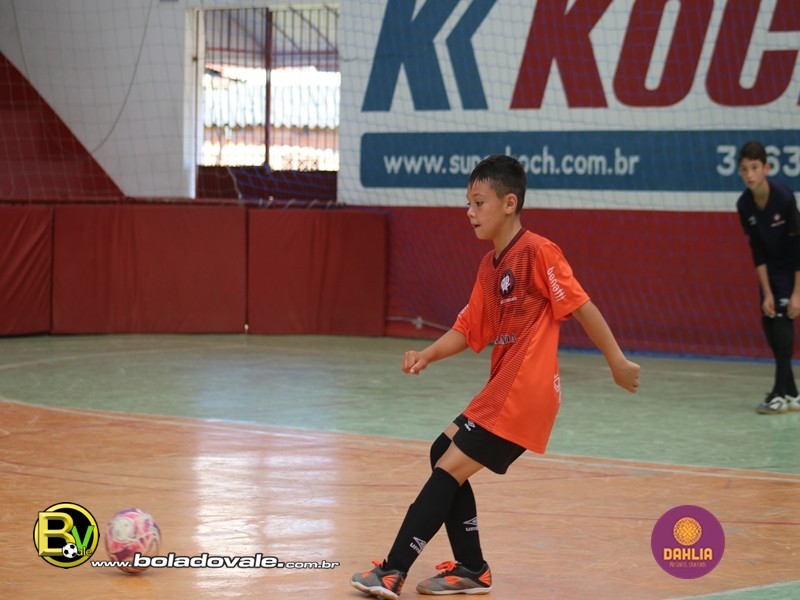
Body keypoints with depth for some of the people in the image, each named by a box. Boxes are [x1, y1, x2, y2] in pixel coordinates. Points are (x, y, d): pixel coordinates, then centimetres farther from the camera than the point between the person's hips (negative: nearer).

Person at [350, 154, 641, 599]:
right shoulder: (490, 266, 15)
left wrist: (617, 361, -9)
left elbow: (581, 306, -11)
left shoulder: (538, 252, -12)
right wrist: (429, 355, -2)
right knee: (444, 454, 13)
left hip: (523, 391, -9)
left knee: (451, 467, -9)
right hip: (502, 390, 9)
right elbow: (468, 329, 15)